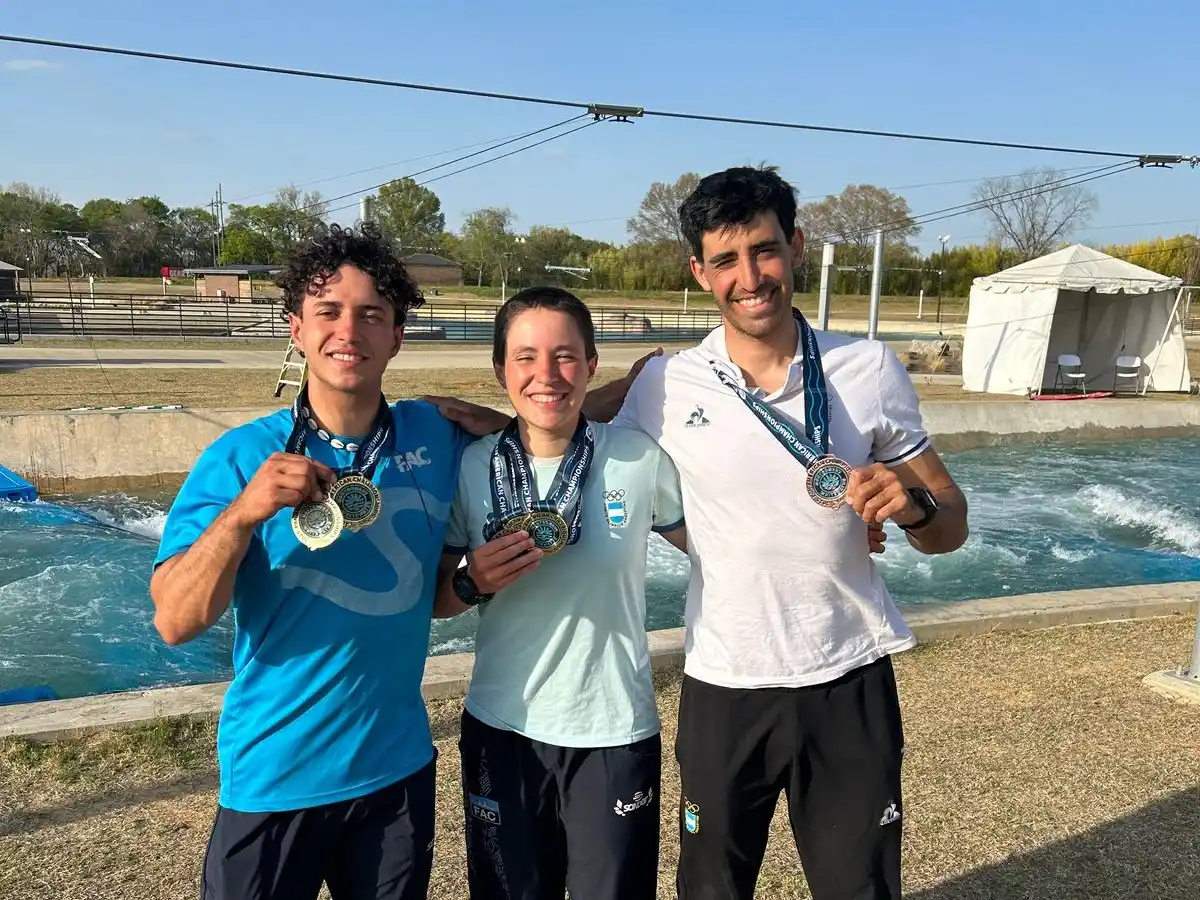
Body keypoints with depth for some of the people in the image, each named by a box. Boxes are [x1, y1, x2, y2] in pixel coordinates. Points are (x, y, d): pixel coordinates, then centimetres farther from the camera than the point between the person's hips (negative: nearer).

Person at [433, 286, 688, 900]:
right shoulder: (469, 467, -7)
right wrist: (472, 583, -17)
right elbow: (433, 599, 4)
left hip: (616, 731, -1)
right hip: (502, 729, 1)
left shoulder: (642, 460, -10)